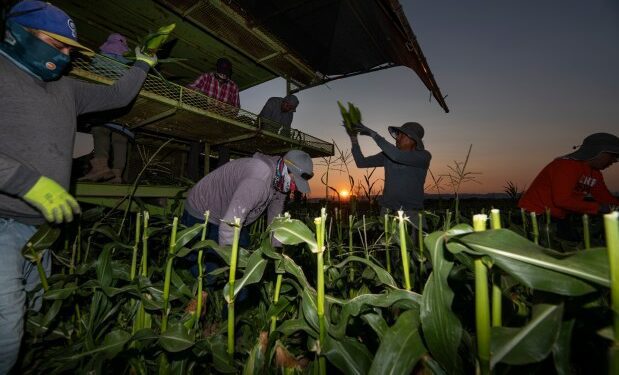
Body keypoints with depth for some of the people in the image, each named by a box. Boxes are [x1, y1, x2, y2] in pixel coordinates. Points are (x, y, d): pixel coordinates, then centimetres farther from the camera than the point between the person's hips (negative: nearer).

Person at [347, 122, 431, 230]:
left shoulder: (424, 156, -7)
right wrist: (353, 138, -2)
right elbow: (361, 162, 7)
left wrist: (373, 134, -20)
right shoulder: (387, 155, 8)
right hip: (387, 209, 3)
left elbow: (397, 156, -25)